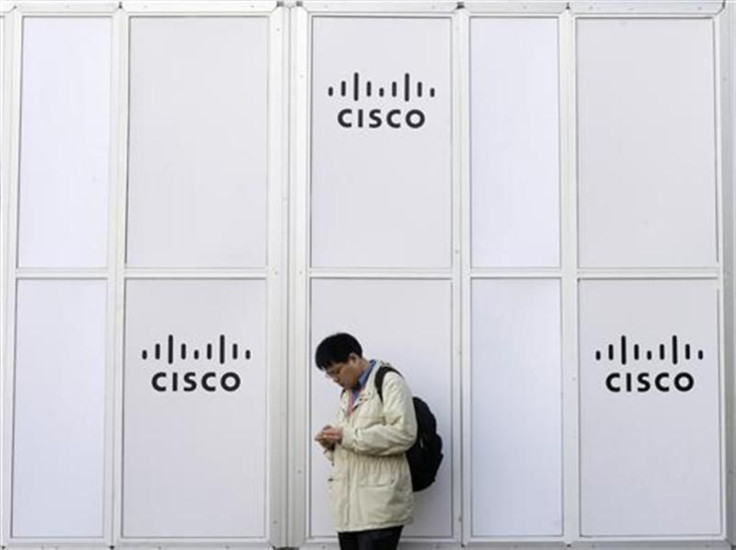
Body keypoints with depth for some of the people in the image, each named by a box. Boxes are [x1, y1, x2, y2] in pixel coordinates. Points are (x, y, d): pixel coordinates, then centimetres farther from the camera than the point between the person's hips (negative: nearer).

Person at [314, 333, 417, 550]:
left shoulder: (389, 382, -4)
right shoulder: (348, 393, 22)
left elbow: (403, 434, -17)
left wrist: (348, 436, -16)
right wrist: (332, 442, 6)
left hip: (379, 505, -8)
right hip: (349, 506, 8)